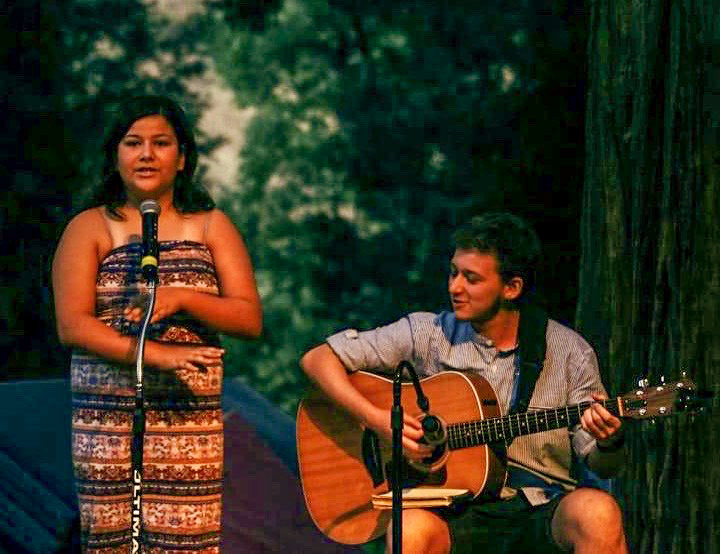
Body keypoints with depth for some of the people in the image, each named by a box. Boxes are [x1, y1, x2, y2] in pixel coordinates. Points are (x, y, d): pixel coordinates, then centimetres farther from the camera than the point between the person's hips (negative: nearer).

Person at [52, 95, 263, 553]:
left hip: (191, 418, 1)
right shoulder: (90, 229, 7)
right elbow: (72, 325, -5)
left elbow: (250, 320, 5)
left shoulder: (211, 227, 13)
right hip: (108, 416, -1)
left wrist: (180, 299, -12)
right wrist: (156, 355, -16)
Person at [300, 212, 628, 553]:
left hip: (542, 512, 1)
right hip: (454, 511, -1)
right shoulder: (427, 334, 5)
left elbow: (602, 467, 7)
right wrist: (379, 420, -10)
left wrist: (608, 444, -18)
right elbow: (318, 360, 4)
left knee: (597, 511, -33)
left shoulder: (568, 351, 5)